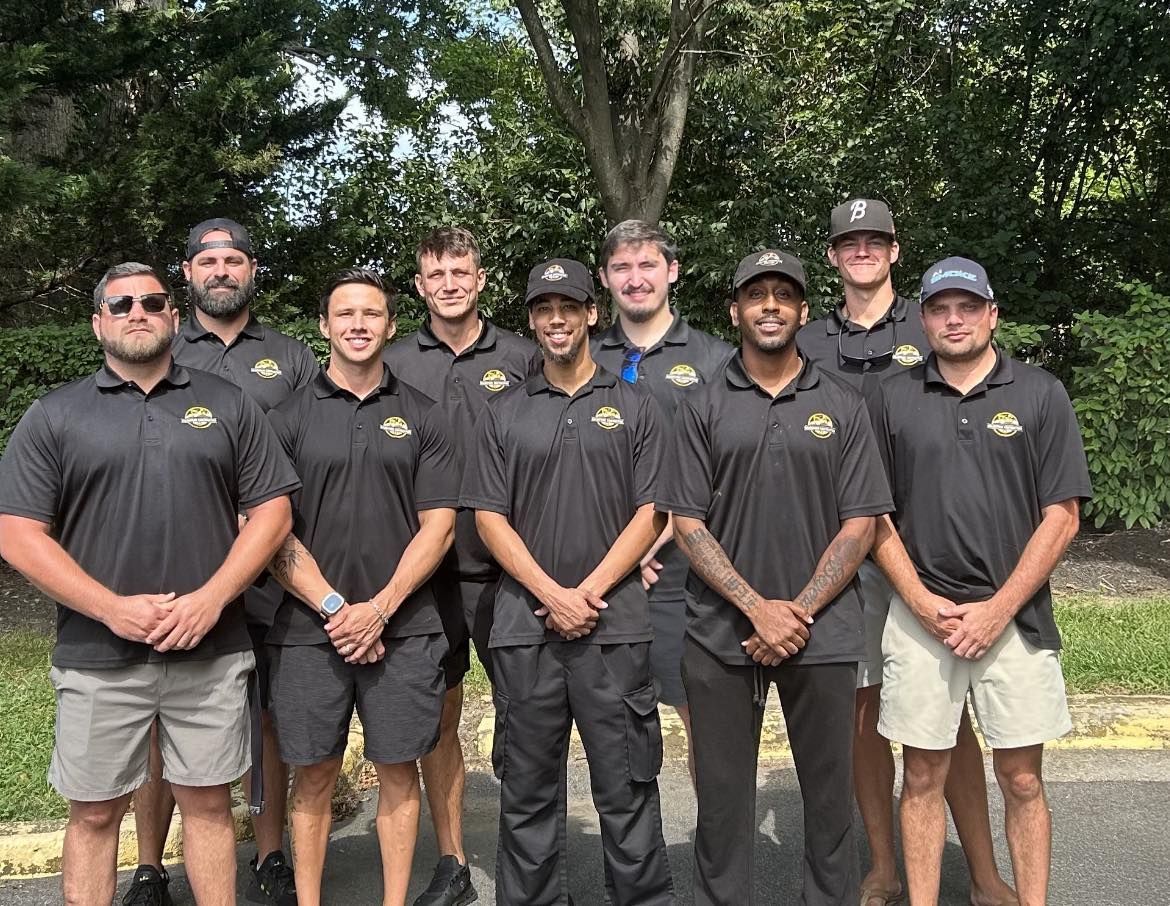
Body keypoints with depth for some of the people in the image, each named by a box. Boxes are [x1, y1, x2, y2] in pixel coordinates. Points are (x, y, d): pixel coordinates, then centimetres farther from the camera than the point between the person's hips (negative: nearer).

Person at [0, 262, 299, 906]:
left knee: (208, 801, 11)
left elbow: (272, 512, 3)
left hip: (211, 651, 1)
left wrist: (209, 600, -10)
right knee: (94, 812, 10)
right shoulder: (54, 416, 4)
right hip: (98, 655, 0)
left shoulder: (227, 405, 7)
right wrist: (114, 609, -12)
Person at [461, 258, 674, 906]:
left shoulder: (633, 406, 8)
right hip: (523, 625, 2)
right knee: (527, 789, 10)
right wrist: (552, 594, -8)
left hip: (615, 623, -1)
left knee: (627, 786, 4)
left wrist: (589, 591, -10)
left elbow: (651, 513, 1)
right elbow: (489, 516, 4)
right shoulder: (503, 414, 10)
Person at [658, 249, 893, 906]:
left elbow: (861, 525, 0)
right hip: (722, 631, 0)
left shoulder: (843, 406, 5)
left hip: (823, 630, 0)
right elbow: (687, 524, -1)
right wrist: (758, 607, -11)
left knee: (829, 790, 10)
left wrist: (800, 611, -10)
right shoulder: (703, 409, 5)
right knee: (722, 792, 9)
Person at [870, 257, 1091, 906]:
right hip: (919, 617, 1)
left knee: (1022, 780, 7)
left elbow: (1062, 516, -2)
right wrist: (922, 602, -6)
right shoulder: (892, 400, 5)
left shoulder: (1040, 395, 2)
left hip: (1015, 618, -1)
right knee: (923, 775, 8)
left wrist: (998, 609, -9)